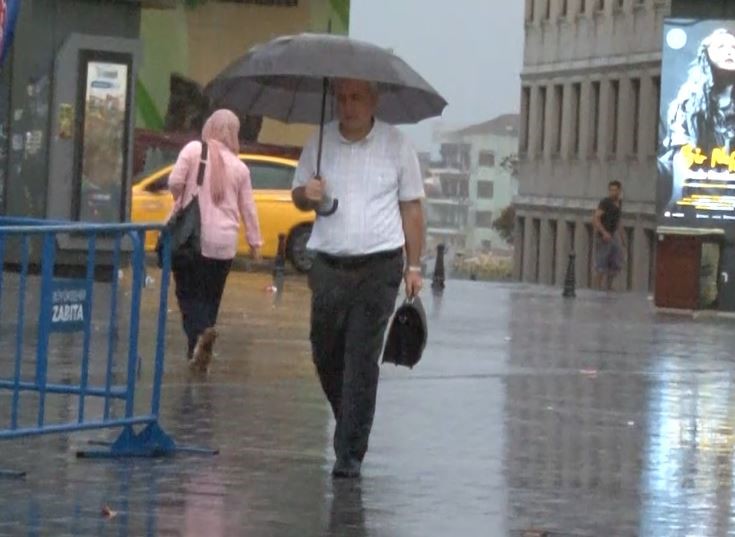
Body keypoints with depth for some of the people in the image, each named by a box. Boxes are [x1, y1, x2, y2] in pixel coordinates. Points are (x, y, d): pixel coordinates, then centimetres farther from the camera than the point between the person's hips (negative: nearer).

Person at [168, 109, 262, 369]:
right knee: (211, 297, 12)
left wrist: (181, 200, 10)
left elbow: (174, 182, -12)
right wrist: (255, 241, 17)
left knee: (189, 292, 2)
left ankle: (200, 331, -25)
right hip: (224, 242, 3)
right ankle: (198, 351, 9)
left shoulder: (193, 150, -5)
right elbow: (248, 208, 8)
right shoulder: (239, 167, 4)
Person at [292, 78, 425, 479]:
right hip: (329, 265, 3)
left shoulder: (396, 145, 2)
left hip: (378, 268, -3)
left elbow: (411, 207, 6)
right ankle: (350, 426, 32)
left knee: (362, 362, -7)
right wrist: (307, 195, -9)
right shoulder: (320, 142, 7)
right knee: (326, 355, 7)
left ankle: (350, 453, -5)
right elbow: (298, 195, 16)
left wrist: (414, 266, 3)